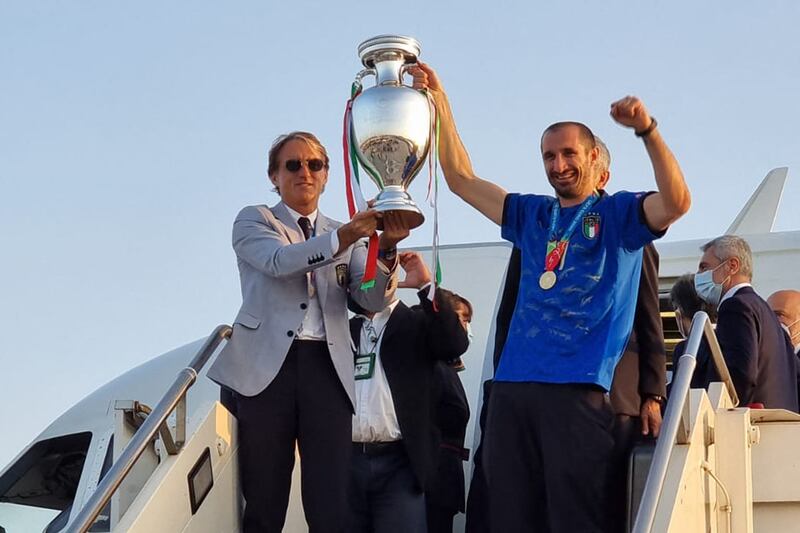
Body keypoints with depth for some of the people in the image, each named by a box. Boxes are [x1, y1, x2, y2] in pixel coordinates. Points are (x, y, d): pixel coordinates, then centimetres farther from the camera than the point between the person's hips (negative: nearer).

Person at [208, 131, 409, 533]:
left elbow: (374, 299, 5)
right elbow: (279, 260, -12)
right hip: (267, 365, -2)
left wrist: (386, 248, -15)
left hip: (326, 368, 2)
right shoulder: (253, 221, 10)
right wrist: (347, 235, -25)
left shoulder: (346, 237, 19)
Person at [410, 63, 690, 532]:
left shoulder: (619, 213, 6)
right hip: (513, 386, 5)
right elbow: (461, 179, 21)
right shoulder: (532, 215, 20)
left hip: (579, 390, -5)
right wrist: (439, 103, 14)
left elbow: (677, 202, -13)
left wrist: (647, 129, -24)